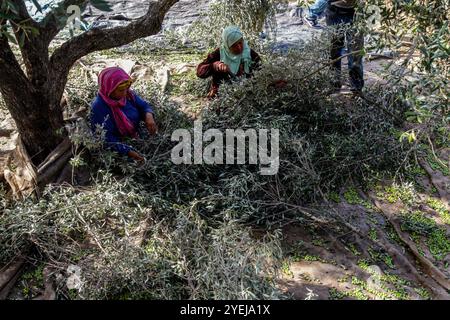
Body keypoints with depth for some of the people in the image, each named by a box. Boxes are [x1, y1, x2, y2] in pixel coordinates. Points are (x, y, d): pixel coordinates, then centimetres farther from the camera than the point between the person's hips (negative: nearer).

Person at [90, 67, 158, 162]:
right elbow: (106, 138, -24)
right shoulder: (99, 108, -22)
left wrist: (149, 116, -18)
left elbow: (144, 105, 7)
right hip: (119, 150, -7)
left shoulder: (128, 94, -4)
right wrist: (128, 151, -33)